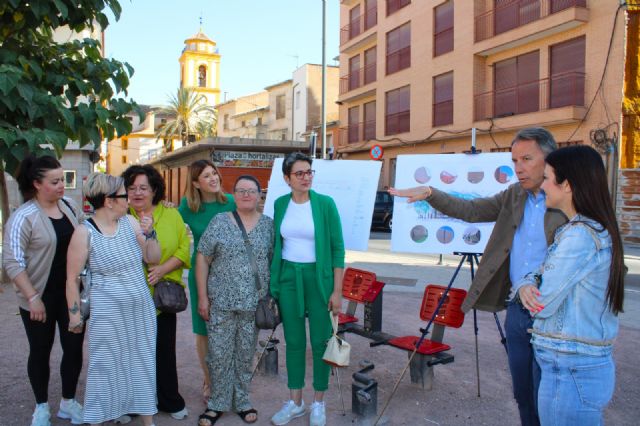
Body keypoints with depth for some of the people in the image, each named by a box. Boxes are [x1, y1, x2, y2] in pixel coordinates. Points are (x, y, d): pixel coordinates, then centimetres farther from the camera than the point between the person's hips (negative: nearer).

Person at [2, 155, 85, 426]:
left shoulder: (69, 206, 2)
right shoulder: (24, 217, -14)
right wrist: (32, 298, -18)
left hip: (72, 293, 4)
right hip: (41, 296, -4)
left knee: (74, 348, 9)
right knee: (40, 352, 11)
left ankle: (68, 402, 29)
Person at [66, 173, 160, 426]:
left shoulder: (129, 222, 0)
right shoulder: (84, 233, -12)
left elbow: (153, 258, 5)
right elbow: (72, 278, -7)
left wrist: (149, 233, -10)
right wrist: (74, 314, -4)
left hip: (141, 310, 5)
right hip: (108, 314, -5)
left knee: (143, 364, 14)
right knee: (106, 367, 9)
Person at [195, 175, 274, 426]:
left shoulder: (268, 224, 3)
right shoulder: (219, 222, -1)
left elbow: (274, 261, 6)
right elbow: (202, 259, -1)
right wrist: (202, 297, -5)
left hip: (254, 302, 1)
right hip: (221, 301, -1)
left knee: (245, 354, 12)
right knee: (219, 354, 6)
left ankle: (241, 401, 29)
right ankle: (218, 403, 24)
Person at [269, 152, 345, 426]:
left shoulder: (325, 204, -7)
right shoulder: (280, 204, 3)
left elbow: (338, 248, -6)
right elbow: (275, 245, 11)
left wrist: (337, 291, -9)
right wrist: (272, 283, 9)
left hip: (318, 277, -3)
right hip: (288, 277, 3)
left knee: (320, 341, 5)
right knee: (293, 341, 11)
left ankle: (318, 403, 23)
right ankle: (295, 402, 27)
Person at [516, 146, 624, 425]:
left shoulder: (580, 236, -22)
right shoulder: (597, 230, 9)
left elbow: (542, 304, -20)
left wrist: (528, 284, 1)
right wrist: (527, 284, -10)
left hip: (569, 371, -9)